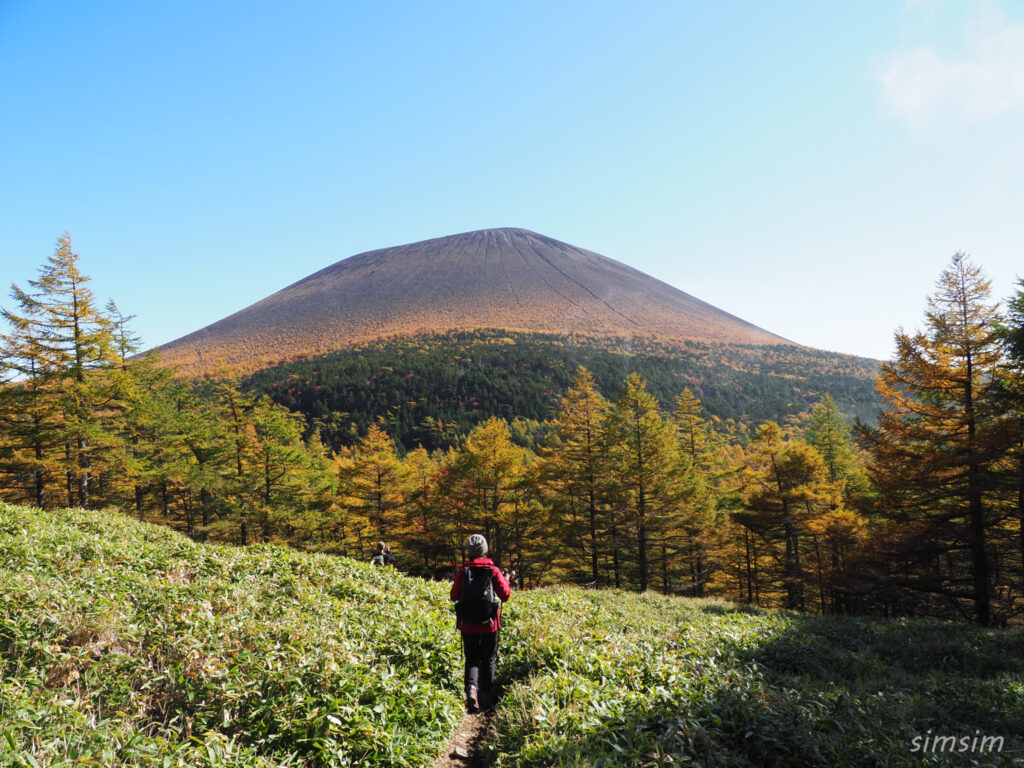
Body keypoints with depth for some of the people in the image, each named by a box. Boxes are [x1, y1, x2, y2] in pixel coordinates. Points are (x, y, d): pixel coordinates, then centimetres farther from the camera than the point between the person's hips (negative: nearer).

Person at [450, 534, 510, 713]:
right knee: (488, 660, 17)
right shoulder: (494, 571, -8)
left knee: (472, 659, 9)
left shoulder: (462, 571, -6)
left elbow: (454, 596, 1)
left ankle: (471, 689, -15)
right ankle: (488, 695, 25)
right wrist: (505, 581, 13)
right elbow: (505, 595, -5)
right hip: (489, 624, 0)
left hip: (468, 624, 0)